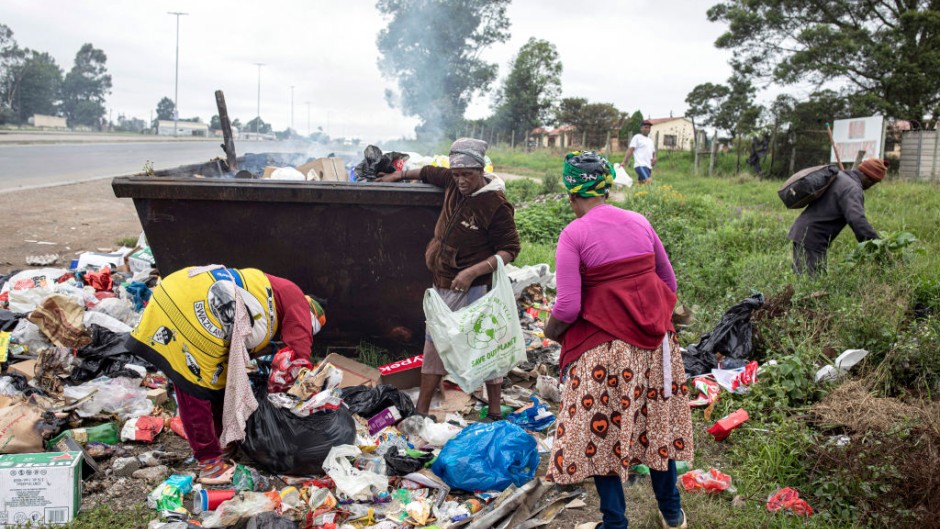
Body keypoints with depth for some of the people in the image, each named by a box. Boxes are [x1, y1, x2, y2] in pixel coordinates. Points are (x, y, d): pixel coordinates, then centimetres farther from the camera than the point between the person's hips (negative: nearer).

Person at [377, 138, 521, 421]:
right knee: (434, 344, 13)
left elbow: (510, 249, -16)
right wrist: (400, 175, 34)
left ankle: (495, 412, 12)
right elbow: (429, 172, 22)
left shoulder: (496, 204, -18)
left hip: (473, 289, -8)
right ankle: (421, 410, 23)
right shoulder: (453, 182, 1)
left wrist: (473, 272, -24)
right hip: (443, 285, 8)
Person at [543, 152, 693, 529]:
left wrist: (551, 330, 4)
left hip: (603, 347, -6)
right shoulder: (639, 222, 6)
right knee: (655, 422, 19)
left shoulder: (573, 235, -11)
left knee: (601, 430, 8)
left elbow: (568, 307, -16)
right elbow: (669, 282, 13)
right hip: (654, 341, 6)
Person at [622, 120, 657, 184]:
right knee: (648, 182, -24)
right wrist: (624, 162, -16)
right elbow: (630, 150, -5)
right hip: (640, 165, -8)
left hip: (648, 167, 8)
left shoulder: (650, 141, 25)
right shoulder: (637, 137, 3)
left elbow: (653, 152, 30)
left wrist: (654, 158, 5)